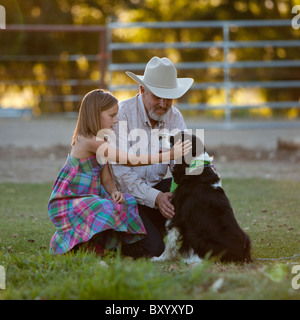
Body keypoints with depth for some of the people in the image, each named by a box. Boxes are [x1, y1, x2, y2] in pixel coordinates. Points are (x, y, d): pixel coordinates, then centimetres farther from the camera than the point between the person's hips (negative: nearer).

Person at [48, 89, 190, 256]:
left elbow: (106, 179, 10)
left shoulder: (100, 142, 12)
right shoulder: (90, 141, -21)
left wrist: (115, 192, -15)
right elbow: (130, 160, -28)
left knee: (130, 202, 0)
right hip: (68, 203, -10)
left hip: (89, 198, 10)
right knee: (110, 210, -32)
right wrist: (169, 155, -29)